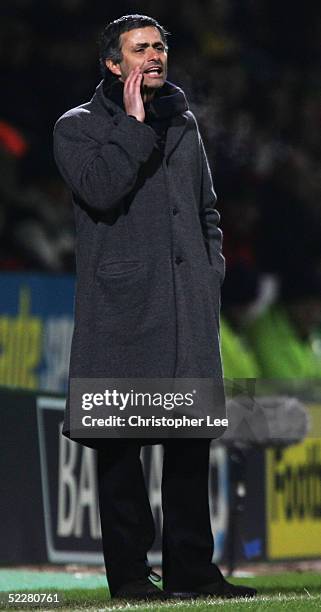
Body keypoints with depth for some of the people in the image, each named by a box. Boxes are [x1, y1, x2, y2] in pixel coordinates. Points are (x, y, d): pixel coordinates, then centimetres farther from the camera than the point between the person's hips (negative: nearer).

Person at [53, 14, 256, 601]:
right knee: (120, 442, -4)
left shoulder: (184, 124, 19)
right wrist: (135, 125, -10)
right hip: (121, 306, -5)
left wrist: (211, 270, 12)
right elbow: (100, 189, -16)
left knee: (191, 437, 3)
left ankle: (191, 568, 9)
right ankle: (129, 573, 0)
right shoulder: (78, 127, 3)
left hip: (189, 308, 5)